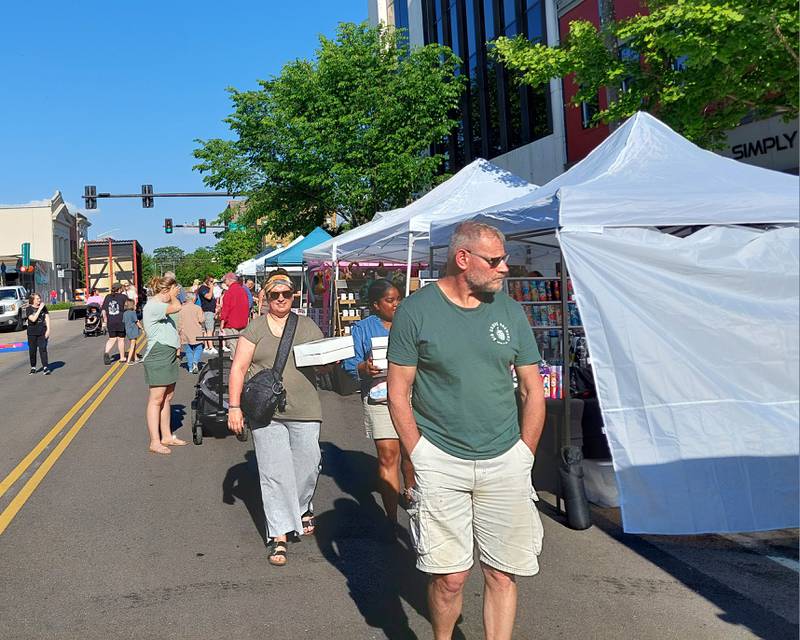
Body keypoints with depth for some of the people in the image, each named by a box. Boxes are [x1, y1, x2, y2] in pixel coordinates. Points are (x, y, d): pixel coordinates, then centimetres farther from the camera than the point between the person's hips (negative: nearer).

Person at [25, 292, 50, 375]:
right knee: (32, 350, 7)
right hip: (32, 333, -1)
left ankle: (45, 367, -8)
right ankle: (33, 367, 21)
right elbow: (33, 319, -17)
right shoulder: (29, 309, -4)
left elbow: (47, 318, 3)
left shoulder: (43, 307, 4)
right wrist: (39, 309, -18)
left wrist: (48, 330, -5)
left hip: (42, 332, 1)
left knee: (43, 349, -7)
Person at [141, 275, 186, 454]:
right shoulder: (152, 306, -15)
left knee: (167, 398, 14)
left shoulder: (160, 306, 17)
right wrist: (173, 296, -8)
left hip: (168, 356, 10)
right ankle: (155, 442, -4)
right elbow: (177, 307, -28)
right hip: (158, 357, -10)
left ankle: (166, 436, 22)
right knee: (156, 399, -6)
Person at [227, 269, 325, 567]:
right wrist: (234, 407, -6)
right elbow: (239, 368, 1)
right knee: (274, 473, -2)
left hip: (304, 410, 2)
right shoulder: (255, 328, 4)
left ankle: (303, 507, 36)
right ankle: (279, 536, 6)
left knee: (308, 465, 5)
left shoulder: (308, 326, 10)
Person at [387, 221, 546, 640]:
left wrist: (523, 457, 8)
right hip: (440, 463, -3)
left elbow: (533, 390, 10)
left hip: (506, 462, 3)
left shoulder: (510, 311, 5)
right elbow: (398, 393, -2)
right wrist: (421, 458, -5)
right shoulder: (417, 310, -4)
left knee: (502, 575, 6)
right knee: (450, 577, 1)